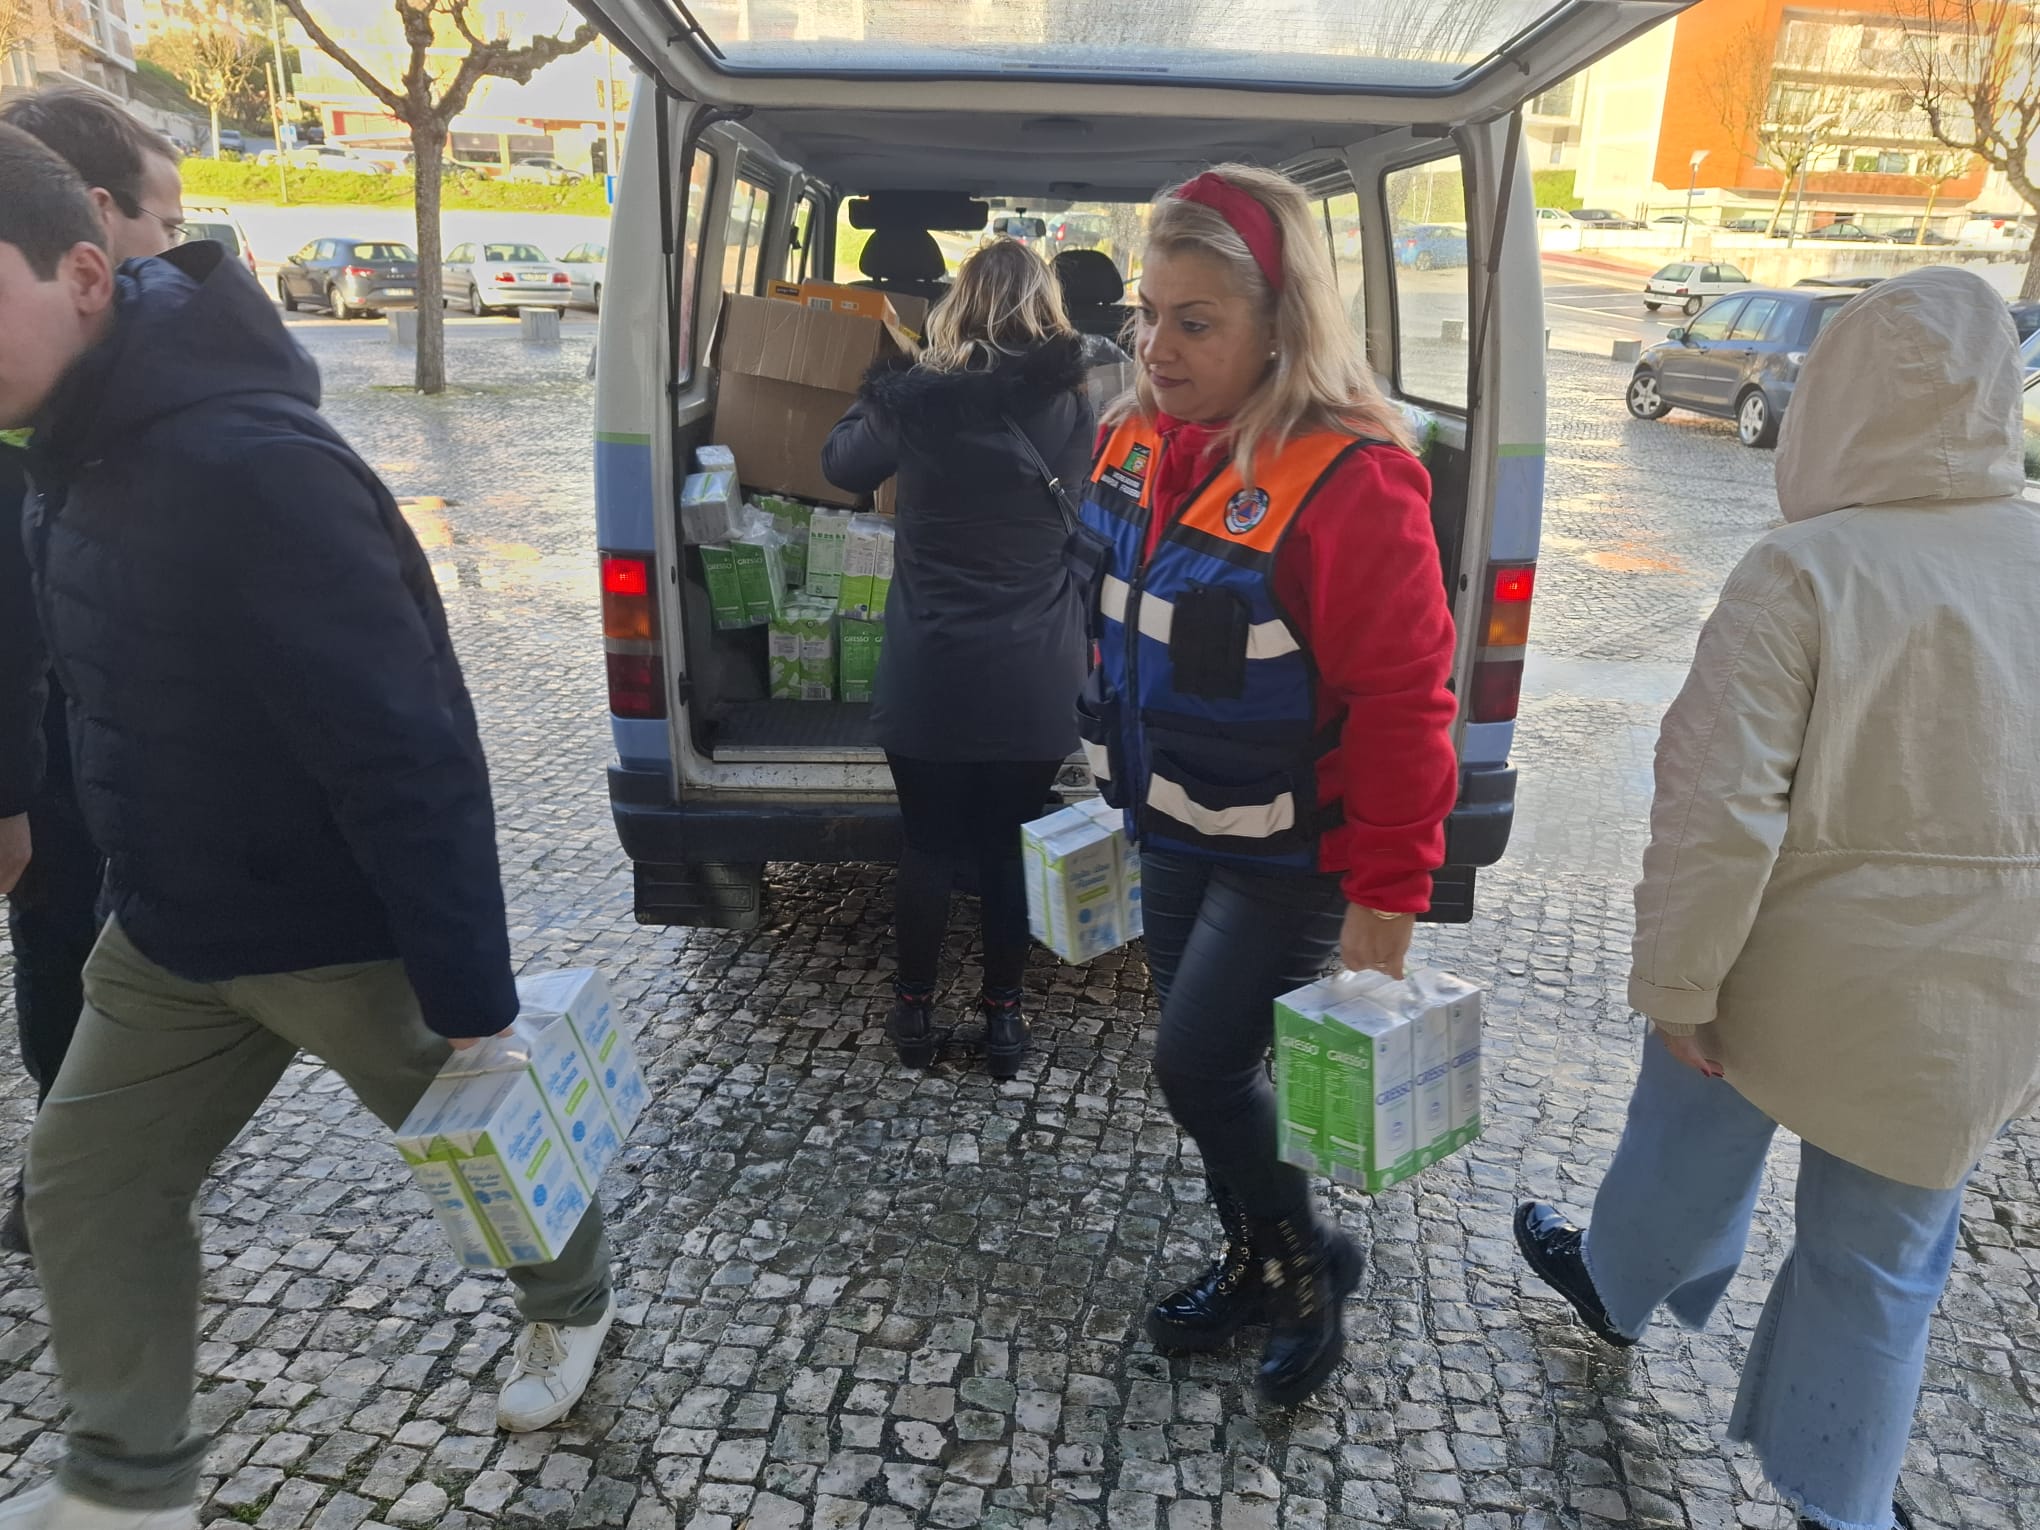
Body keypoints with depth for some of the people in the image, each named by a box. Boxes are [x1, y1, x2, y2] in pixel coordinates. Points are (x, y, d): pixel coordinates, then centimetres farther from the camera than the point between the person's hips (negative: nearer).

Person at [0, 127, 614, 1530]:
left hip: (350, 934, -8)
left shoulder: (244, 465, -30)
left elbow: (406, 752, -30)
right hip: (171, 933, 8)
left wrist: (473, 1005, -26)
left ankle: (574, 1302, 47)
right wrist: (146, 885, 20)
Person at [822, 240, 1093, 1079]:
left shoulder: (915, 399, -8)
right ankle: (1003, 1015, 24)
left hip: (930, 675, -1)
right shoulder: (1074, 410, -4)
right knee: (1011, 847, 14)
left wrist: (879, 386, 25)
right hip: (1035, 680, 1)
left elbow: (841, 463, 10)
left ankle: (914, 1010, 26)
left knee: (927, 845, 13)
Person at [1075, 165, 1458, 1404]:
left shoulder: (1348, 478, -24)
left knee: (1201, 1067, -3)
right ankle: (1256, 1263, 41)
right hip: (1174, 832, 8)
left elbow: (1403, 700, -22)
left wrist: (1387, 892, -18)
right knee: (1211, 1062, 18)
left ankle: (1306, 1259, 26)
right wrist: (1123, 775, 20)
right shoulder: (1142, 442, 0)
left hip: (1287, 854, -7)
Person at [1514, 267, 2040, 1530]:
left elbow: (1722, 806, -24)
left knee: (1697, 1138, 25)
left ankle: (1620, 1288, 52)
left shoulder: (1804, 571, -20)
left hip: (1793, 968, -3)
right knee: (1882, 1257, 18)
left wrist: (1677, 982, -13)